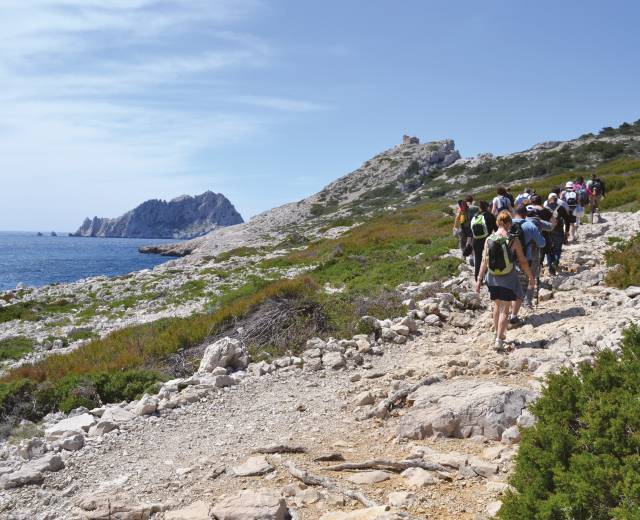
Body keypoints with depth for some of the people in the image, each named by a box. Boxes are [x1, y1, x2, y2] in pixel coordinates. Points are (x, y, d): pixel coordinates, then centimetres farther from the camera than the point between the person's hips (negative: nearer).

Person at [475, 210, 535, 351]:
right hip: (508, 279, -4)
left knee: (497, 305, 22)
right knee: (505, 309, 1)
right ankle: (499, 340, -4)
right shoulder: (513, 241, -11)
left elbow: (484, 261, -2)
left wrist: (479, 279, 4)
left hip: (493, 278, 4)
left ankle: (498, 334, 33)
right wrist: (531, 277, 6)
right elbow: (523, 262, -6)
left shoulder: (489, 239, -3)